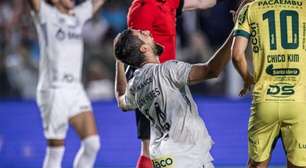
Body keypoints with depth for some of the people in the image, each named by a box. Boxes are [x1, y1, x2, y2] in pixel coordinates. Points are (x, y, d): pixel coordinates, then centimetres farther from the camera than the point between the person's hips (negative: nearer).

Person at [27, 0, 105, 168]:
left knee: (92, 143, -4)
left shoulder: (79, 15, 13)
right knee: (56, 150, -4)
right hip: (53, 90, -6)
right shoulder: (45, 14, -2)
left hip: (76, 90, 6)